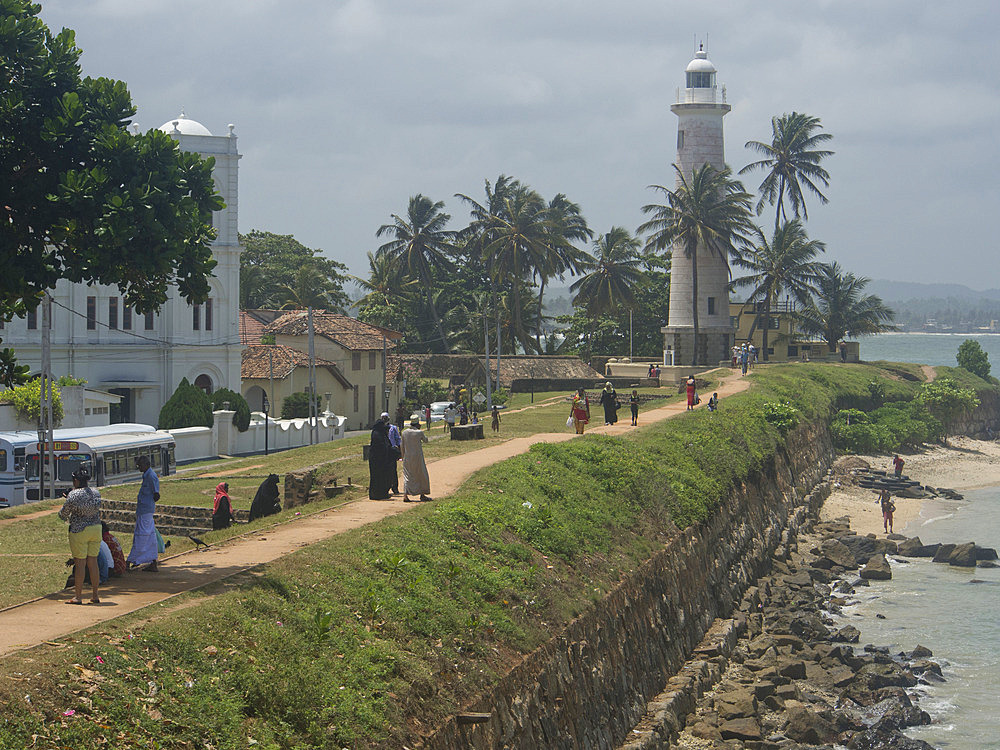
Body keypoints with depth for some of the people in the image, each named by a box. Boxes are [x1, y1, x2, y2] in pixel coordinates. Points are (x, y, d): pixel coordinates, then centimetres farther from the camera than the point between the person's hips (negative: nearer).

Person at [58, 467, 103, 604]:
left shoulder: (74, 495, -14)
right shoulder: (96, 493, 3)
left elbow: (64, 513, -7)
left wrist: (66, 518, 18)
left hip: (79, 530, -6)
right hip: (96, 528, 6)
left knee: (79, 564, 0)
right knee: (93, 562, 11)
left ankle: (78, 597, 5)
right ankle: (95, 596, 13)